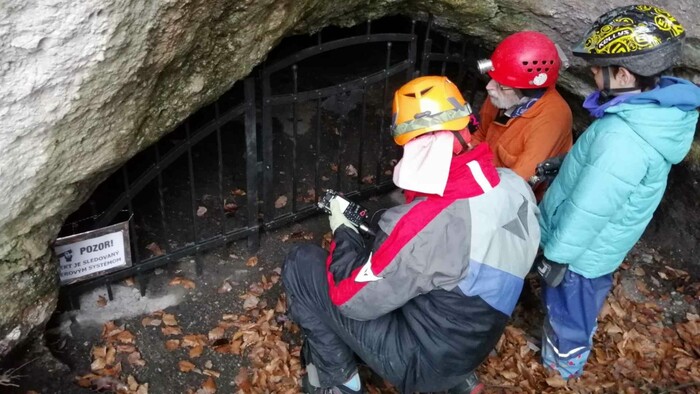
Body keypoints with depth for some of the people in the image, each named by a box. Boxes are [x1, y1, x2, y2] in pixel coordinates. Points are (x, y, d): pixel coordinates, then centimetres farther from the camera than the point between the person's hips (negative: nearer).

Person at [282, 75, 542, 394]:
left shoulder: (423, 224, -34)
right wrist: (388, 238, 5)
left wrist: (343, 231, -6)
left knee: (301, 264, -4)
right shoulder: (516, 187, -12)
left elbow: (353, 299, -20)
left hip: (420, 362, -7)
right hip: (473, 346, 7)